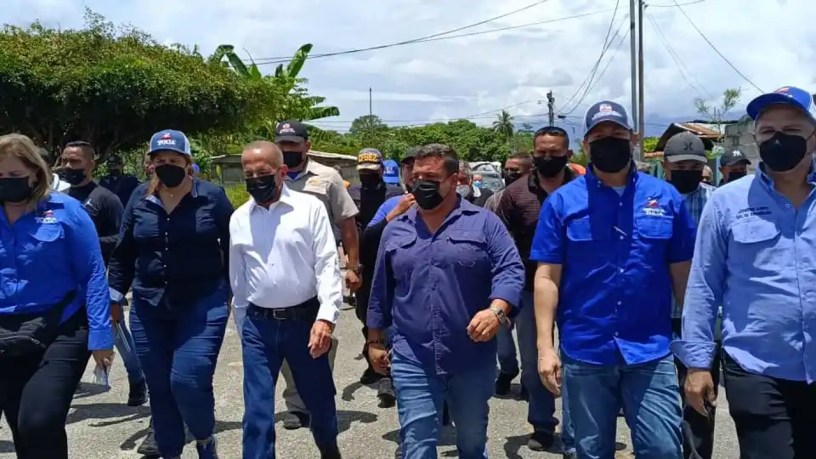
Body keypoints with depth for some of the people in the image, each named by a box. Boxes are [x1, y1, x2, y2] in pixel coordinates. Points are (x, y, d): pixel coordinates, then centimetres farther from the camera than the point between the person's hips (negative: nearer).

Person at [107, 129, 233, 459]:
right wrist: (113, 298, 11)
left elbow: (233, 248, 1)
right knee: (159, 388, 9)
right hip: (148, 308, 4)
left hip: (202, 304, -4)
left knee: (188, 382, -14)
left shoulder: (212, 196, -4)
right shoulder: (140, 198, 5)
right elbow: (124, 253, 12)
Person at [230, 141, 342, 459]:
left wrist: (326, 317, -19)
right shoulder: (238, 219, 5)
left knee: (320, 398, 16)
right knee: (257, 411, 3)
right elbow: (238, 280, 12)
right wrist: (243, 327, 16)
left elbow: (328, 265, -9)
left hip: (304, 320, -2)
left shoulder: (310, 208, -6)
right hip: (258, 325, 2)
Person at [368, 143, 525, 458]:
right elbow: (381, 291, 14)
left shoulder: (484, 222, -1)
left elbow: (511, 270, -9)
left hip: (473, 358, -1)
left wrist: (497, 310, -28)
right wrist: (375, 341, 15)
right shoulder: (395, 229, 9)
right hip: (412, 360, 1)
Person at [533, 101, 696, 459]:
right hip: (584, 353, 0)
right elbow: (547, 277, -2)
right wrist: (545, 346, -7)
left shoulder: (666, 197, 3)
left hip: (652, 352, 0)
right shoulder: (562, 201, -1)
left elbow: (682, 274, 7)